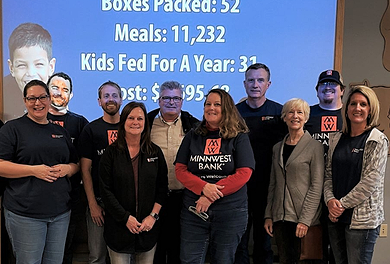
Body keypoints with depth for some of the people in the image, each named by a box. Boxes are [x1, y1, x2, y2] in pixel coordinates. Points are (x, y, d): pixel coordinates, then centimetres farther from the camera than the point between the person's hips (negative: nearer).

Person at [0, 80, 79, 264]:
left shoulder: (60, 131, 14)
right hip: (25, 213, -5)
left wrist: (67, 168, -4)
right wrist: (34, 170, -19)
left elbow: (76, 164, 19)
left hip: (61, 212, 5)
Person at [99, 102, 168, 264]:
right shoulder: (112, 152, -2)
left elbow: (162, 188, 4)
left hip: (148, 227, 2)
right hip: (118, 226, -1)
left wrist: (153, 216, -7)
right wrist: (126, 218, -12)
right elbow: (106, 190, -6)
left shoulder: (155, 152, 4)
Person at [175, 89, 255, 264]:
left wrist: (211, 197, -16)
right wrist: (204, 187, -16)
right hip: (194, 210, 2)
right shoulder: (192, 137, 9)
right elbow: (180, 170, 4)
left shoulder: (239, 138, 1)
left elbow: (244, 174, -9)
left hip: (230, 212, -2)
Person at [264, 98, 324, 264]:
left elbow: (317, 186, -9)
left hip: (303, 218, -5)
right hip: (280, 217, 5)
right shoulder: (277, 148, 13)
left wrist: (305, 220, -15)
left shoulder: (315, 147, -3)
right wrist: (268, 216, 8)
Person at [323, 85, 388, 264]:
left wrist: (342, 204, -12)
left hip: (362, 218, -5)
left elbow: (371, 181, -13)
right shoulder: (336, 139, 9)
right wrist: (330, 200, -8)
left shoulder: (377, 140, -6)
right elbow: (328, 174, 9)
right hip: (335, 216, 5)